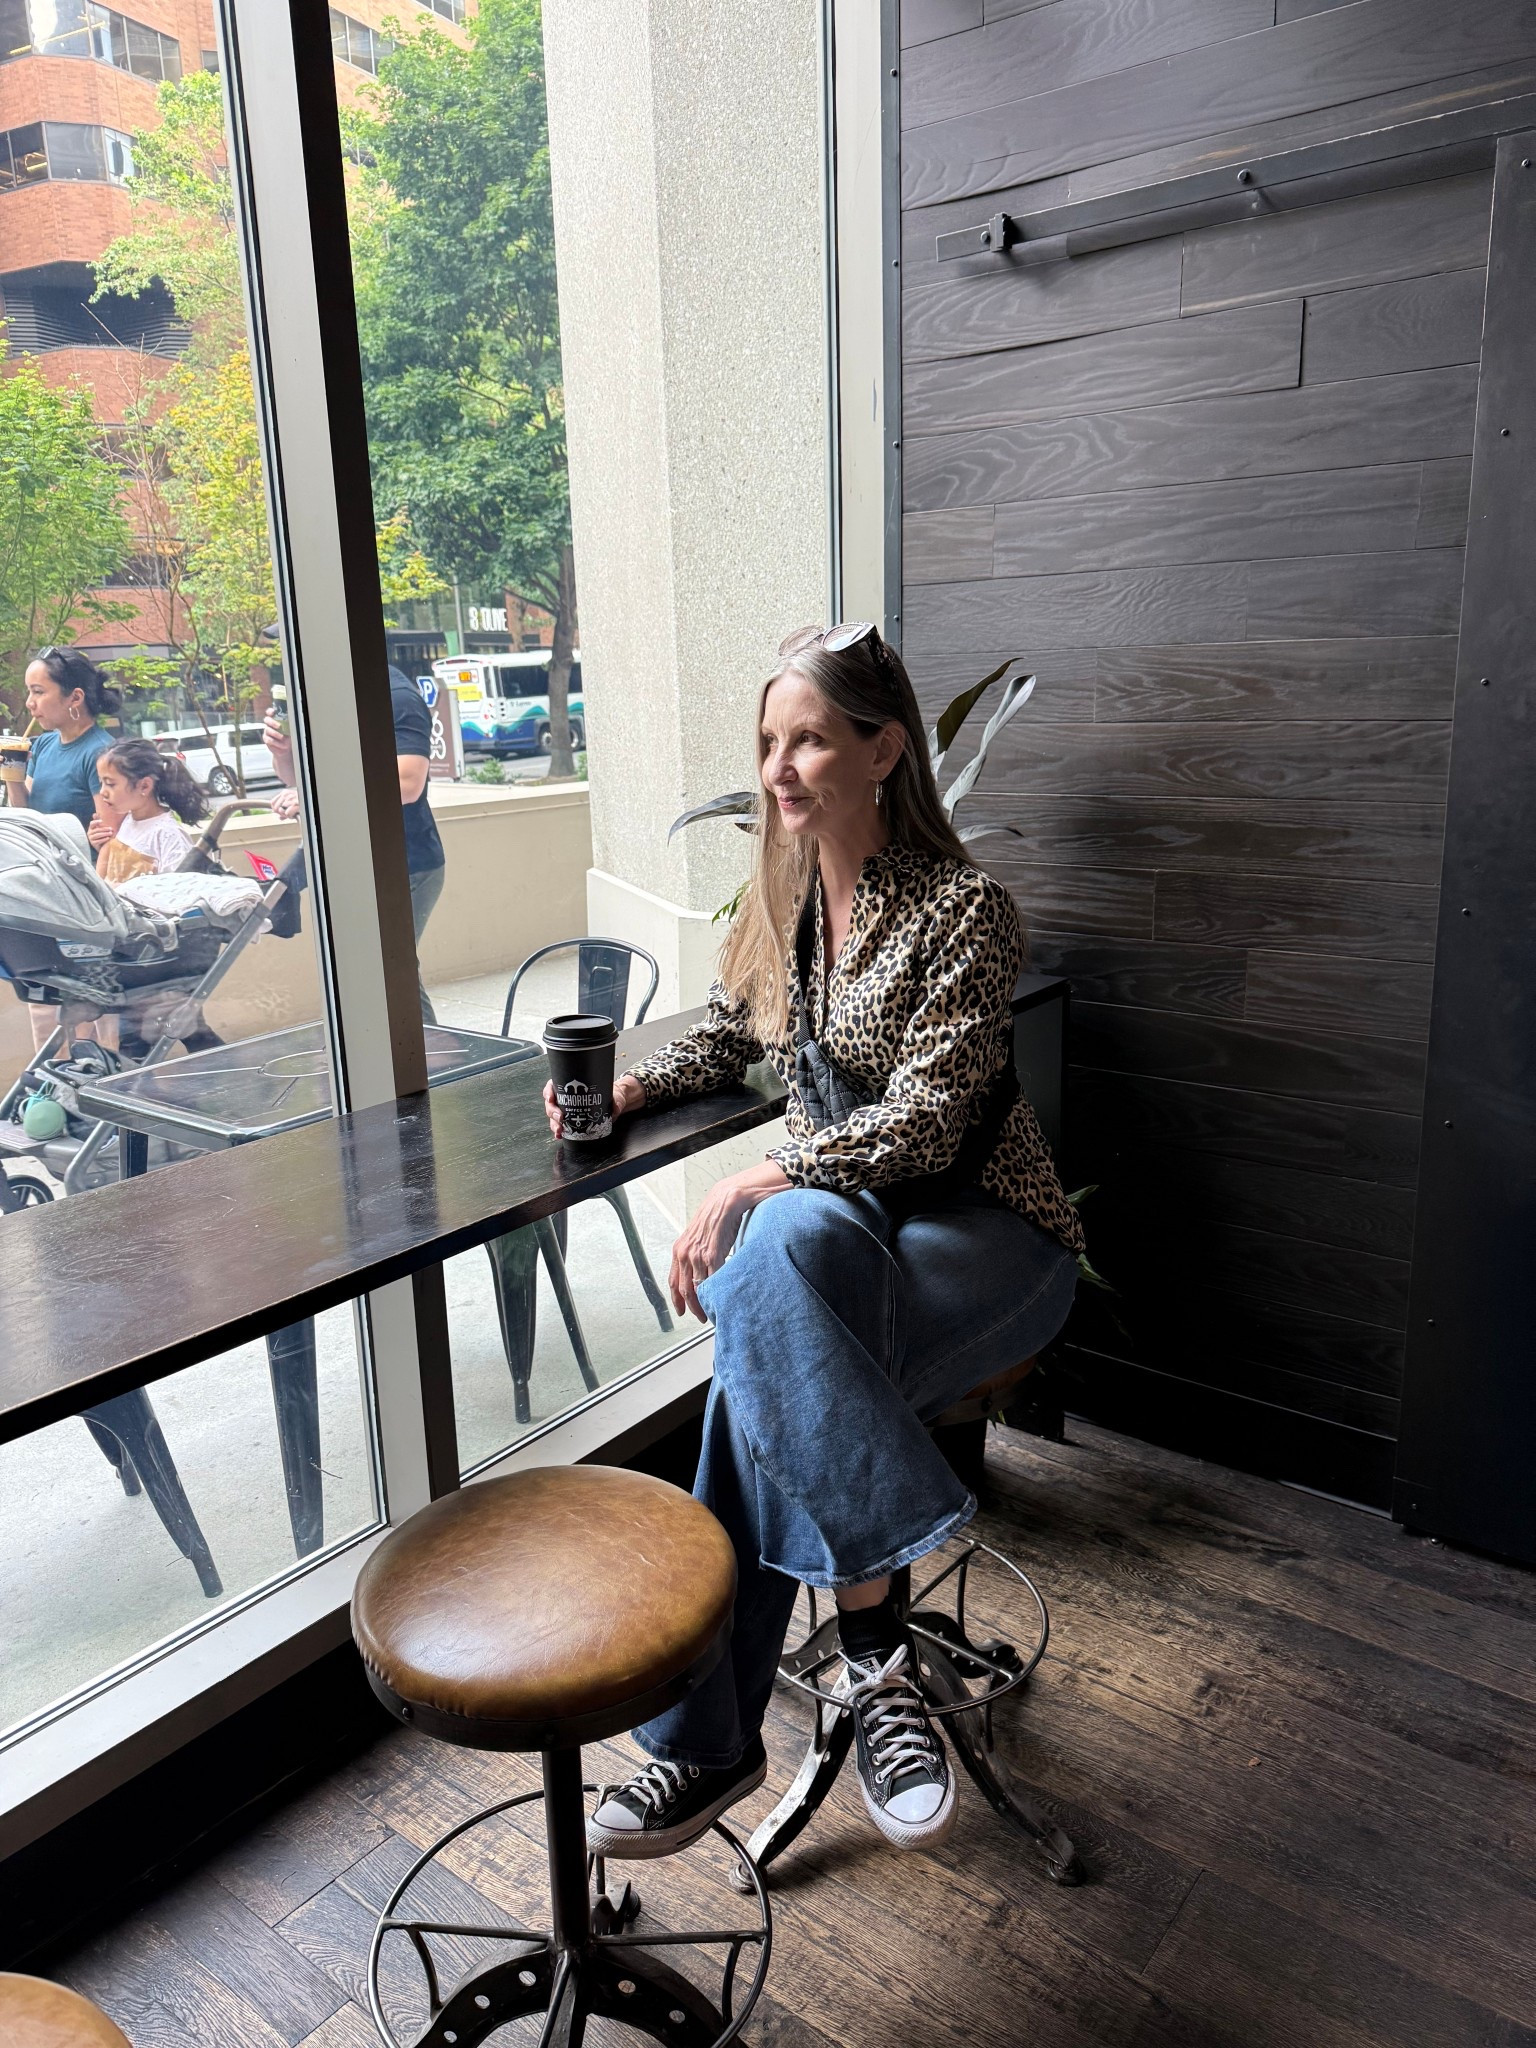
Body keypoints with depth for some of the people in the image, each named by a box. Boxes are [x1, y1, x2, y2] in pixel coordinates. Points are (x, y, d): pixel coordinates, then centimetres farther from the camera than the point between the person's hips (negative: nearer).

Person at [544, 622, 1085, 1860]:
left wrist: (758, 1183, -27)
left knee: (766, 1339, -32)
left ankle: (714, 1737, -17)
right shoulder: (783, 889, 7)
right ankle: (876, 1643, -20)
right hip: (833, 1215, 6)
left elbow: (923, 1122, -19)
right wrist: (627, 1089, 2)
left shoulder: (963, 910, -14)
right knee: (775, 1269, -31)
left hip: (985, 1228, -5)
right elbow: (732, 1034, 21)